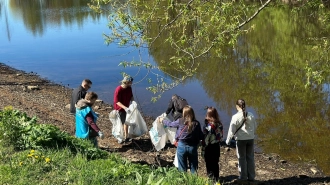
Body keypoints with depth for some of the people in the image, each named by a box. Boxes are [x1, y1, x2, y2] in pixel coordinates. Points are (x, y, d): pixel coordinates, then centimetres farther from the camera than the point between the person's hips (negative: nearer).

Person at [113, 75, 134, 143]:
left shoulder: (129, 88, -7)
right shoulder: (118, 90, -27)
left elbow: (131, 97, 8)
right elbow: (117, 101, -27)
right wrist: (125, 108, -37)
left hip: (126, 108, 7)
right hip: (119, 109, -7)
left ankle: (126, 137, 29)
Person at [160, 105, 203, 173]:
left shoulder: (180, 121, -9)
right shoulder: (196, 123, -9)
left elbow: (170, 124, 9)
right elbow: (201, 136, -4)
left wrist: (162, 120, 27)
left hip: (182, 146, 0)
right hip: (193, 147, 0)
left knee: (182, 168, 12)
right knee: (193, 168, 13)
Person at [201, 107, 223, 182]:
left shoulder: (208, 125, -21)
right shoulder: (219, 124, -4)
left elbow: (206, 139, -19)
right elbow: (221, 136, 2)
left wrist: (203, 150, -12)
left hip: (209, 147, -6)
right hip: (217, 146, 6)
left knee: (209, 165, 8)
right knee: (216, 164, 20)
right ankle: (216, 179, 31)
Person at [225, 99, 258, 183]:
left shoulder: (235, 117, -13)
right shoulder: (251, 115, 0)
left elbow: (232, 130, -10)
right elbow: (255, 127, 11)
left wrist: (228, 140, 2)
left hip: (241, 139, -4)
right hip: (250, 139, 4)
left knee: (242, 158, 8)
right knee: (250, 157, 12)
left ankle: (243, 177, 14)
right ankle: (251, 176, 18)